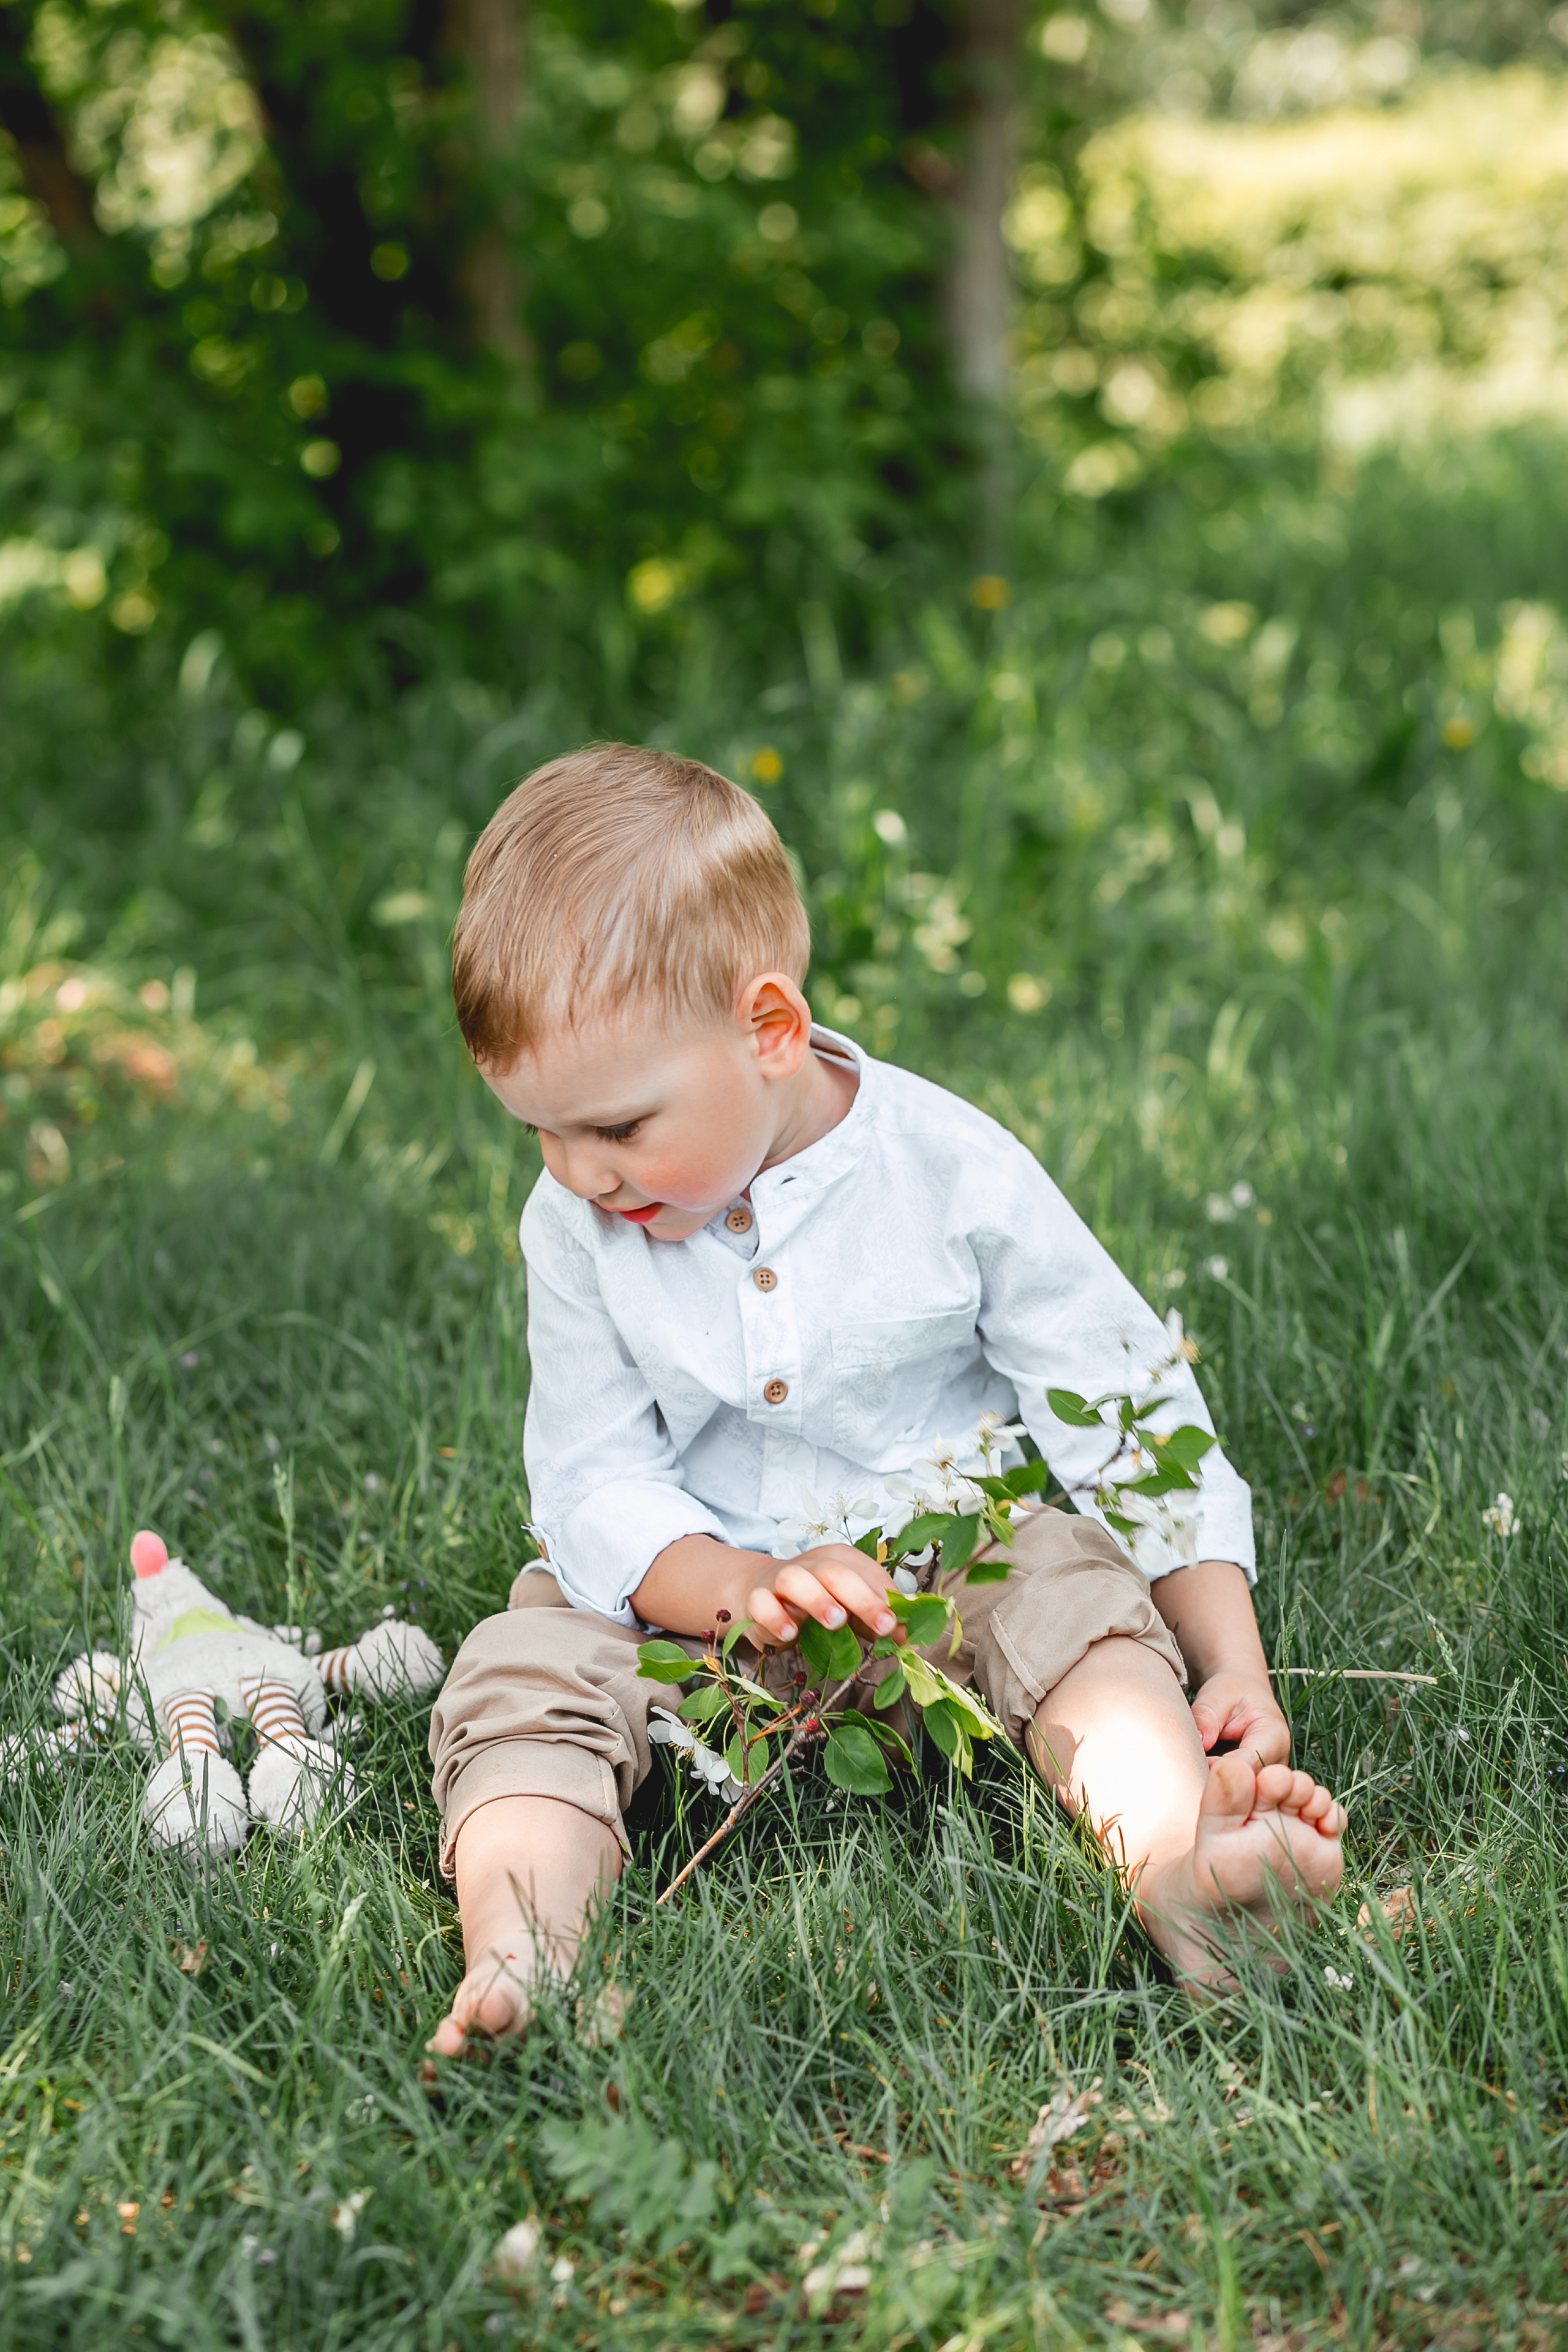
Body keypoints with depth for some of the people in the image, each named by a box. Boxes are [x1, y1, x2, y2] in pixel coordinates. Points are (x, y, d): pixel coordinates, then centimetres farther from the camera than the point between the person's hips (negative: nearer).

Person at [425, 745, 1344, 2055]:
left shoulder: (954, 1175, -14)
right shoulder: (576, 1227, -6)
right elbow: (592, 1479, -6)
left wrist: (1234, 1674, -15)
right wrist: (739, 1585, -27)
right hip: (698, 1594, 2)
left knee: (1073, 1594, -28)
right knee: (523, 1674, -21)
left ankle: (1176, 1859, -51)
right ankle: (512, 1963, -44)